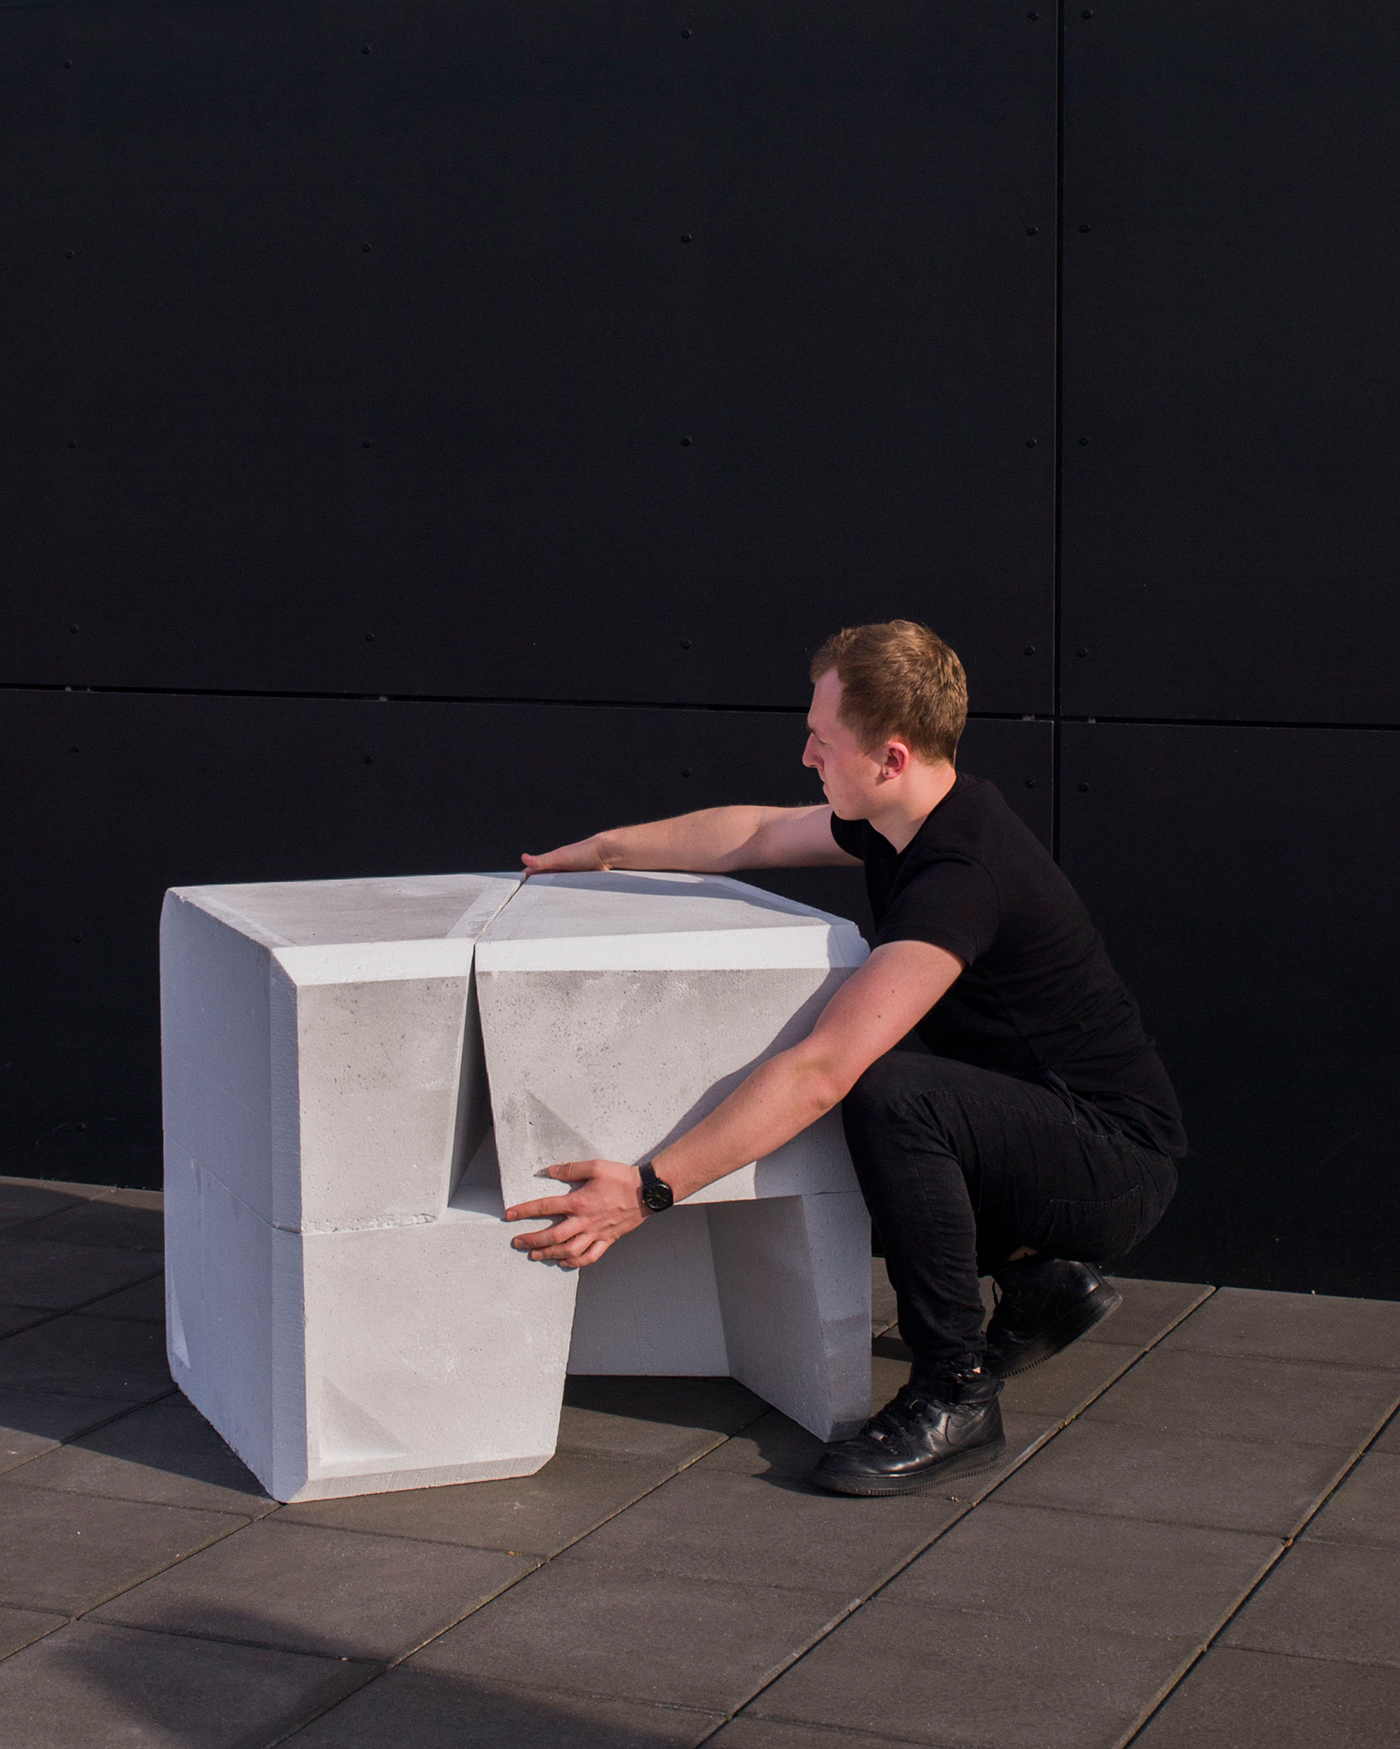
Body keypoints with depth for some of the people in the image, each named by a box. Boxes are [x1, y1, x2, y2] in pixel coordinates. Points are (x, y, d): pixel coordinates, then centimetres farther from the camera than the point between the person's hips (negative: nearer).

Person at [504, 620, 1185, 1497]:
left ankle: (958, 1395, -18)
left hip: (1121, 1162, -10)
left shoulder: (963, 874, -28)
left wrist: (650, 1189, -34)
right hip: (1044, 1131, 10)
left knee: (889, 1092, -33)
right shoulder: (908, 822, 2)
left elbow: (823, 1072, -34)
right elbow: (754, 834, 21)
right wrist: (604, 850, 27)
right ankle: (1042, 1277, 17)